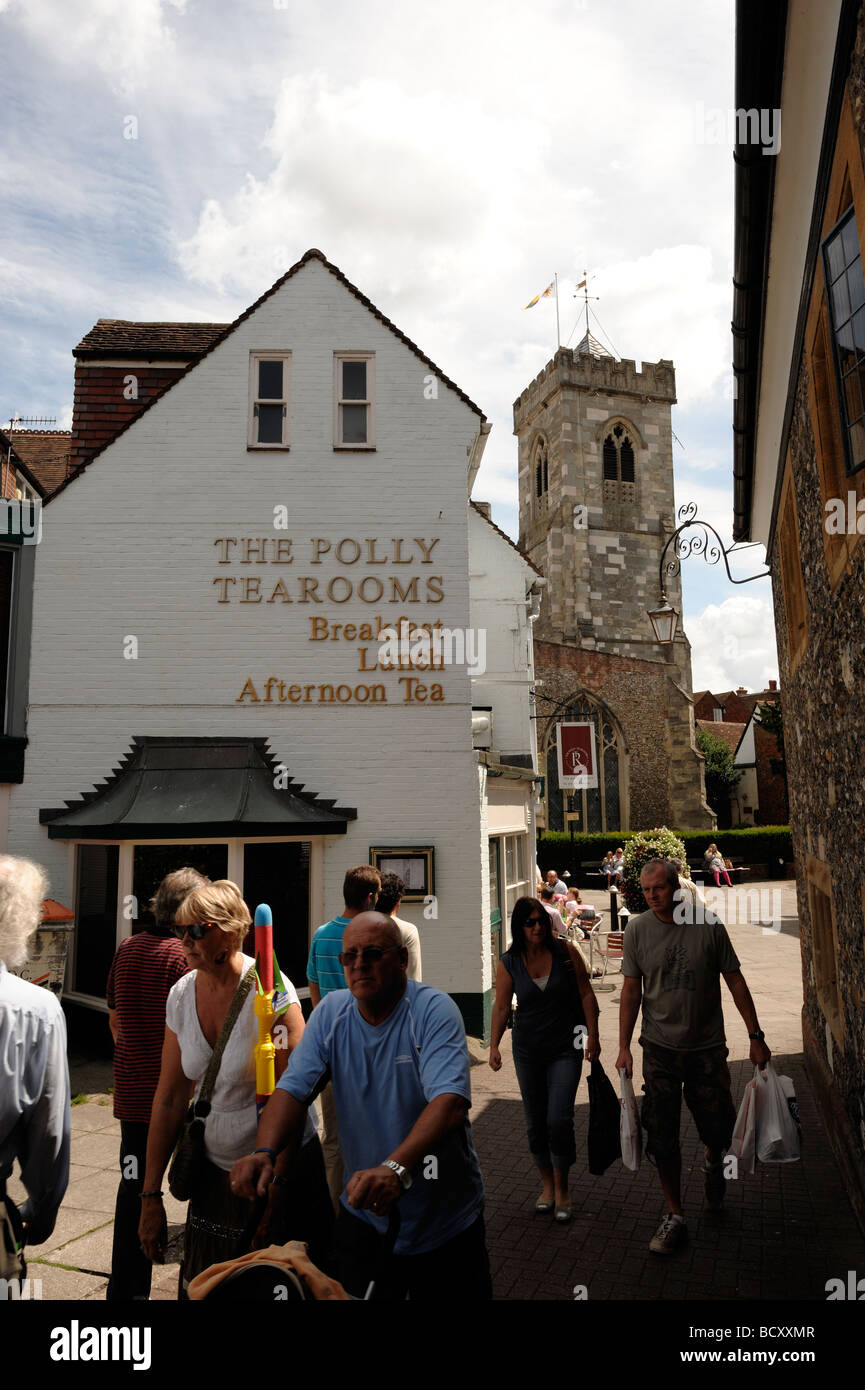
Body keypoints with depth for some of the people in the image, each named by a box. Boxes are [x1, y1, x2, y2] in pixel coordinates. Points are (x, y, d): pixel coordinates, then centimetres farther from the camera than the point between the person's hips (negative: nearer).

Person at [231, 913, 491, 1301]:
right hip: (362, 1215, 3)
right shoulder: (331, 1011, -3)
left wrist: (396, 1167, -47)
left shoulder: (434, 1010, -19)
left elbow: (450, 1101, -32)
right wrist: (265, 1151, -29)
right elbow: (293, 1087, -10)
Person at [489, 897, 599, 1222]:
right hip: (527, 1051, 2)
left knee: (559, 1119, -9)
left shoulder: (565, 952, -7)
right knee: (535, 1122, 10)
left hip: (565, 1049, -2)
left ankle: (562, 1188, 12)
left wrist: (592, 1036, -4)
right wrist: (494, 1045, -12)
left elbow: (586, 994, -2)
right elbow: (501, 1007, -2)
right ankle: (547, 1184, 30)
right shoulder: (509, 963, -4)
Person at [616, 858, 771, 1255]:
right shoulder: (637, 929, -6)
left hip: (707, 1047, 0)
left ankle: (713, 1163, 44)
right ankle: (674, 1215, 23)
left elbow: (735, 982, 0)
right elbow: (631, 990, 0)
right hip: (660, 1048, 1)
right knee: (662, 1137, 3)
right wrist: (624, 1047, -2)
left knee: (718, 1128, 8)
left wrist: (755, 1036, 0)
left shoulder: (708, 925, -9)